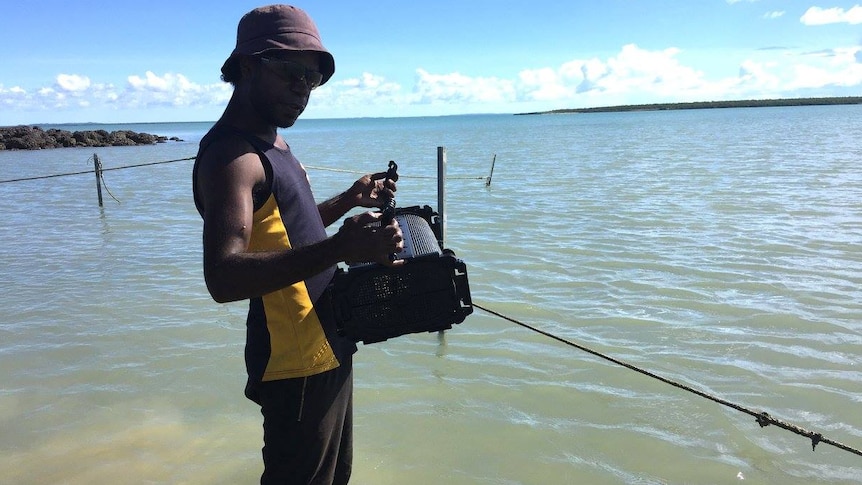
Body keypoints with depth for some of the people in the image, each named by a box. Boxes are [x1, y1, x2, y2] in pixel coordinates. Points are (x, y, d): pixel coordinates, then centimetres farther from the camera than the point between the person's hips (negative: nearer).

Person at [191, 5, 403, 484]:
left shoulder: (273, 142, 11)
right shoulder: (231, 154, -19)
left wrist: (349, 200, 8)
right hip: (297, 364, -10)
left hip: (329, 350, 10)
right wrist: (337, 248, -43)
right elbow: (223, 278, -32)